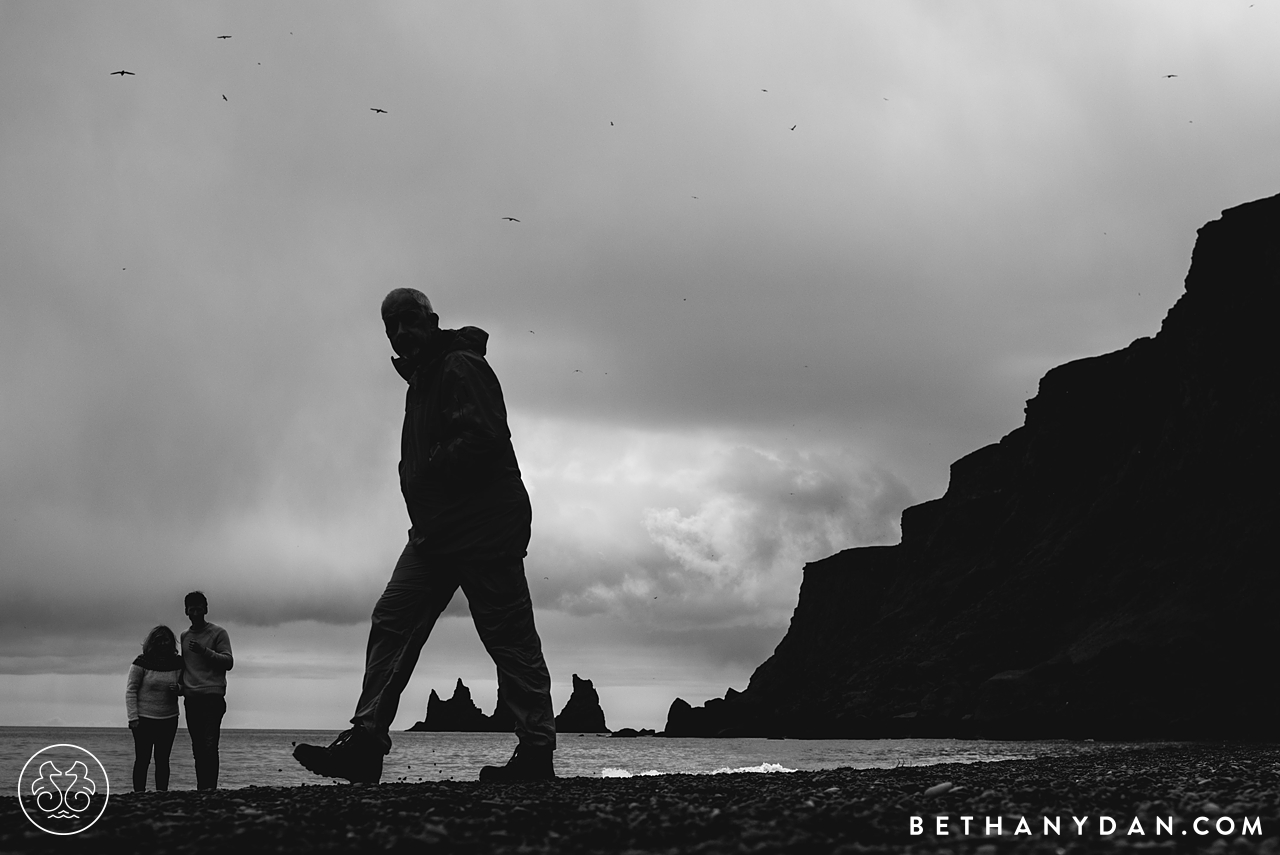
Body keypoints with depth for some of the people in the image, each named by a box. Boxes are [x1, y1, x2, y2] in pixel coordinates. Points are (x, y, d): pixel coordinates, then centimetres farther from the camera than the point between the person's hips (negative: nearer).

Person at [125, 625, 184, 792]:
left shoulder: (177, 663, 4)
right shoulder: (141, 663, -6)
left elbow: (184, 687, 17)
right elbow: (130, 690, -5)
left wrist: (178, 688, -9)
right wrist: (133, 718, -10)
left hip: (169, 720, 3)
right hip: (144, 719, -3)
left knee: (163, 759, 5)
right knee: (142, 759, -2)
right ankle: (139, 793, 0)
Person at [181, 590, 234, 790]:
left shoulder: (218, 633, 3)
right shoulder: (184, 636, 19)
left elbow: (228, 662, -5)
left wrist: (204, 651, -17)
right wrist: (180, 685, 7)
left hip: (212, 696, -5)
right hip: (191, 698, 5)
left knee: (210, 745, -14)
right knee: (197, 747, 4)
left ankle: (210, 787, -18)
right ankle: (201, 788, 5)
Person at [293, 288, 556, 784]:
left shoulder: (462, 367, -9)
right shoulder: (421, 381, 22)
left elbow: (483, 440, -22)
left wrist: (429, 471, -15)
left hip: (483, 527, -10)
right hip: (435, 531, 10)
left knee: (510, 639, -4)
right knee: (391, 623, 0)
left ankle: (536, 752, 1)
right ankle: (366, 744, -3)